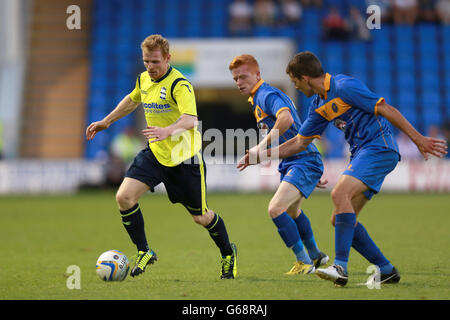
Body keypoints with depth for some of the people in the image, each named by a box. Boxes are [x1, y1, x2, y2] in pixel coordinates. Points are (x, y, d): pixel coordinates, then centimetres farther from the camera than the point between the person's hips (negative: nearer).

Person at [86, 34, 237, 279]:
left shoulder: (179, 84, -20)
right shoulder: (144, 80, 4)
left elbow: (190, 119, -35)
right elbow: (132, 100, 28)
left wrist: (167, 131, -53)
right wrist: (106, 121, 29)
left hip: (184, 157, -6)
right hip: (155, 153, 6)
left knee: (200, 217, 4)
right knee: (124, 197, -14)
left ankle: (228, 253, 34)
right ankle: (144, 252, 2)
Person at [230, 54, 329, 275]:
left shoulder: (267, 95, -16)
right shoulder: (257, 99, 16)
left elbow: (286, 118, -38)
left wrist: (263, 145, -32)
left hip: (303, 161, -11)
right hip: (291, 163, 11)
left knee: (276, 209, -23)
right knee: (291, 211, 30)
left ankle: (304, 262, -13)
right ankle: (315, 255, 51)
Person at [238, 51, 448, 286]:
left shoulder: (345, 86, -13)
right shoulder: (319, 105, 14)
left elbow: (386, 110, -14)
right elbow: (299, 142, 23)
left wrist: (418, 139, -17)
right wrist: (259, 156, 21)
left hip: (379, 148, -9)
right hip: (361, 153, 9)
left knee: (340, 193, -27)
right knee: (339, 220, 2)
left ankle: (340, 267, -30)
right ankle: (386, 270, 9)